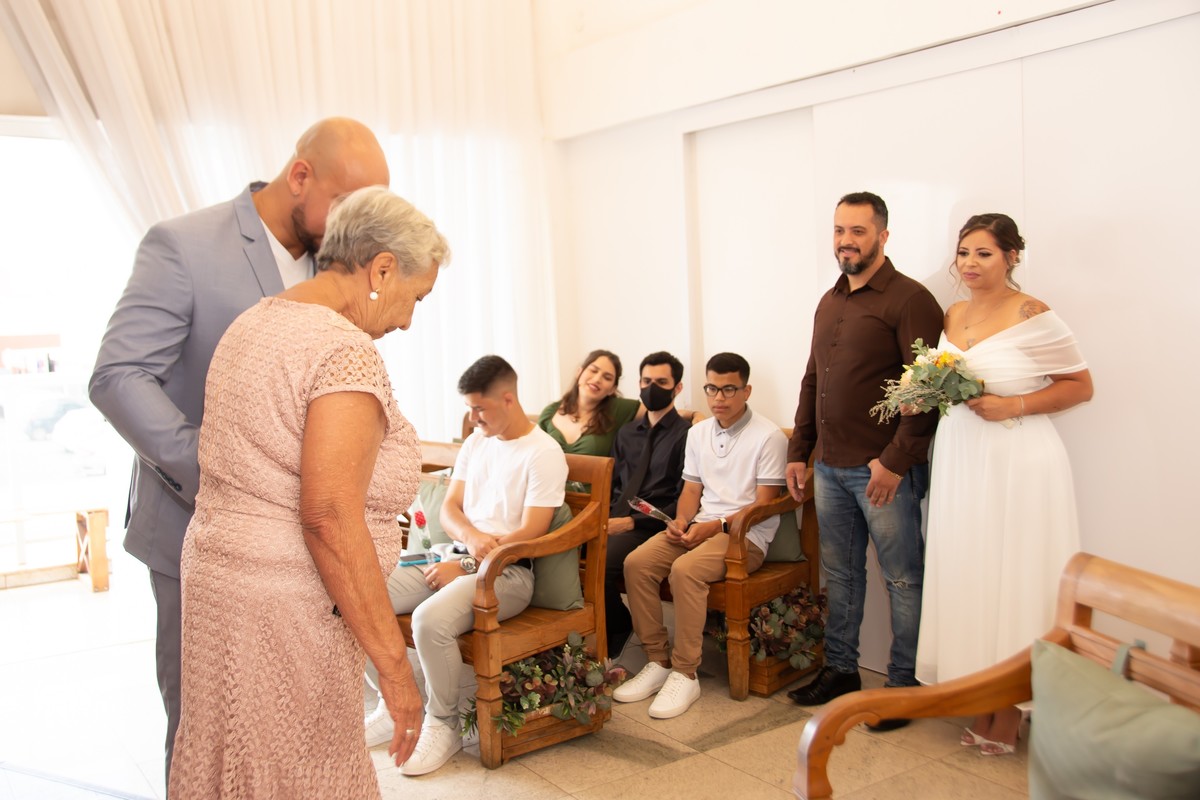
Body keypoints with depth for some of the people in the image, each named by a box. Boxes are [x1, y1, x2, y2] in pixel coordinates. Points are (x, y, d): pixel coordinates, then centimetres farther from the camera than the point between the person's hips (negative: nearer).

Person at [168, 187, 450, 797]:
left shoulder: (255, 322, 11)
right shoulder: (346, 351, -18)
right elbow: (330, 516, -25)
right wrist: (392, 661, -21)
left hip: (219, 574, 9)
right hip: (284, 606, -9)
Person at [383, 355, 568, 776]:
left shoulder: (544, 453, -10)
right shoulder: (476, 442, 14)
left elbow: (531, 533, -15)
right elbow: (449, 508, 12)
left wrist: (464, 566, -14)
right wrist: (472, 537, -13)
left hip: (507, 571, -7)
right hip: (457, 558, 7)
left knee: (431, 618, -35)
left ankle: (443, 727, -10)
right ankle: (392, 700, 6)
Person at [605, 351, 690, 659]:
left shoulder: (686, 434, 1)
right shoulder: (627, 433, 22)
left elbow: (683, 502, -6)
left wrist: (632, 522, -15)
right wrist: (607, 516, -3)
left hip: (652, 526, -5)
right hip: (616, 520, 5)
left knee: (600, 562, -32)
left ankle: (618, 631, -2)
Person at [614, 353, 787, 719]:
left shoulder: (768, 436, -5)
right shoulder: (698, 433, 15)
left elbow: (764, 505, -10)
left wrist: (716, 525, -19)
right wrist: (681, 521, -5)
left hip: (746, 534, -6)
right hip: (700, 526, 6)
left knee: (685, 569, -33)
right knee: (636, 563, -18)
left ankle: (685, 675, -21)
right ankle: (657, 662, -8)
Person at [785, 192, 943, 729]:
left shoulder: (909, 300, -9)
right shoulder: (829, 303, 15)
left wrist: (896, 459, -19)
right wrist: (798, 451, 16)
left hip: (883, 468, -7)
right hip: (829, 467, 7)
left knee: (903, 579, 4)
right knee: (839, 573, 15)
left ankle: (904, 684, 15)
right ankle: (840, 670, 28)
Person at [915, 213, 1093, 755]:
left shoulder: (1032, 316, -9)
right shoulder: (952, 315, 10)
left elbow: (1080, 386, -5)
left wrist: (1012, 406, -16)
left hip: (1017, 464, -6)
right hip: (958, 461, 6)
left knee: (1012, 580, 1)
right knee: (966, 577, 9)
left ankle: (1009, 717, 15)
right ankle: (982, 705, 22)